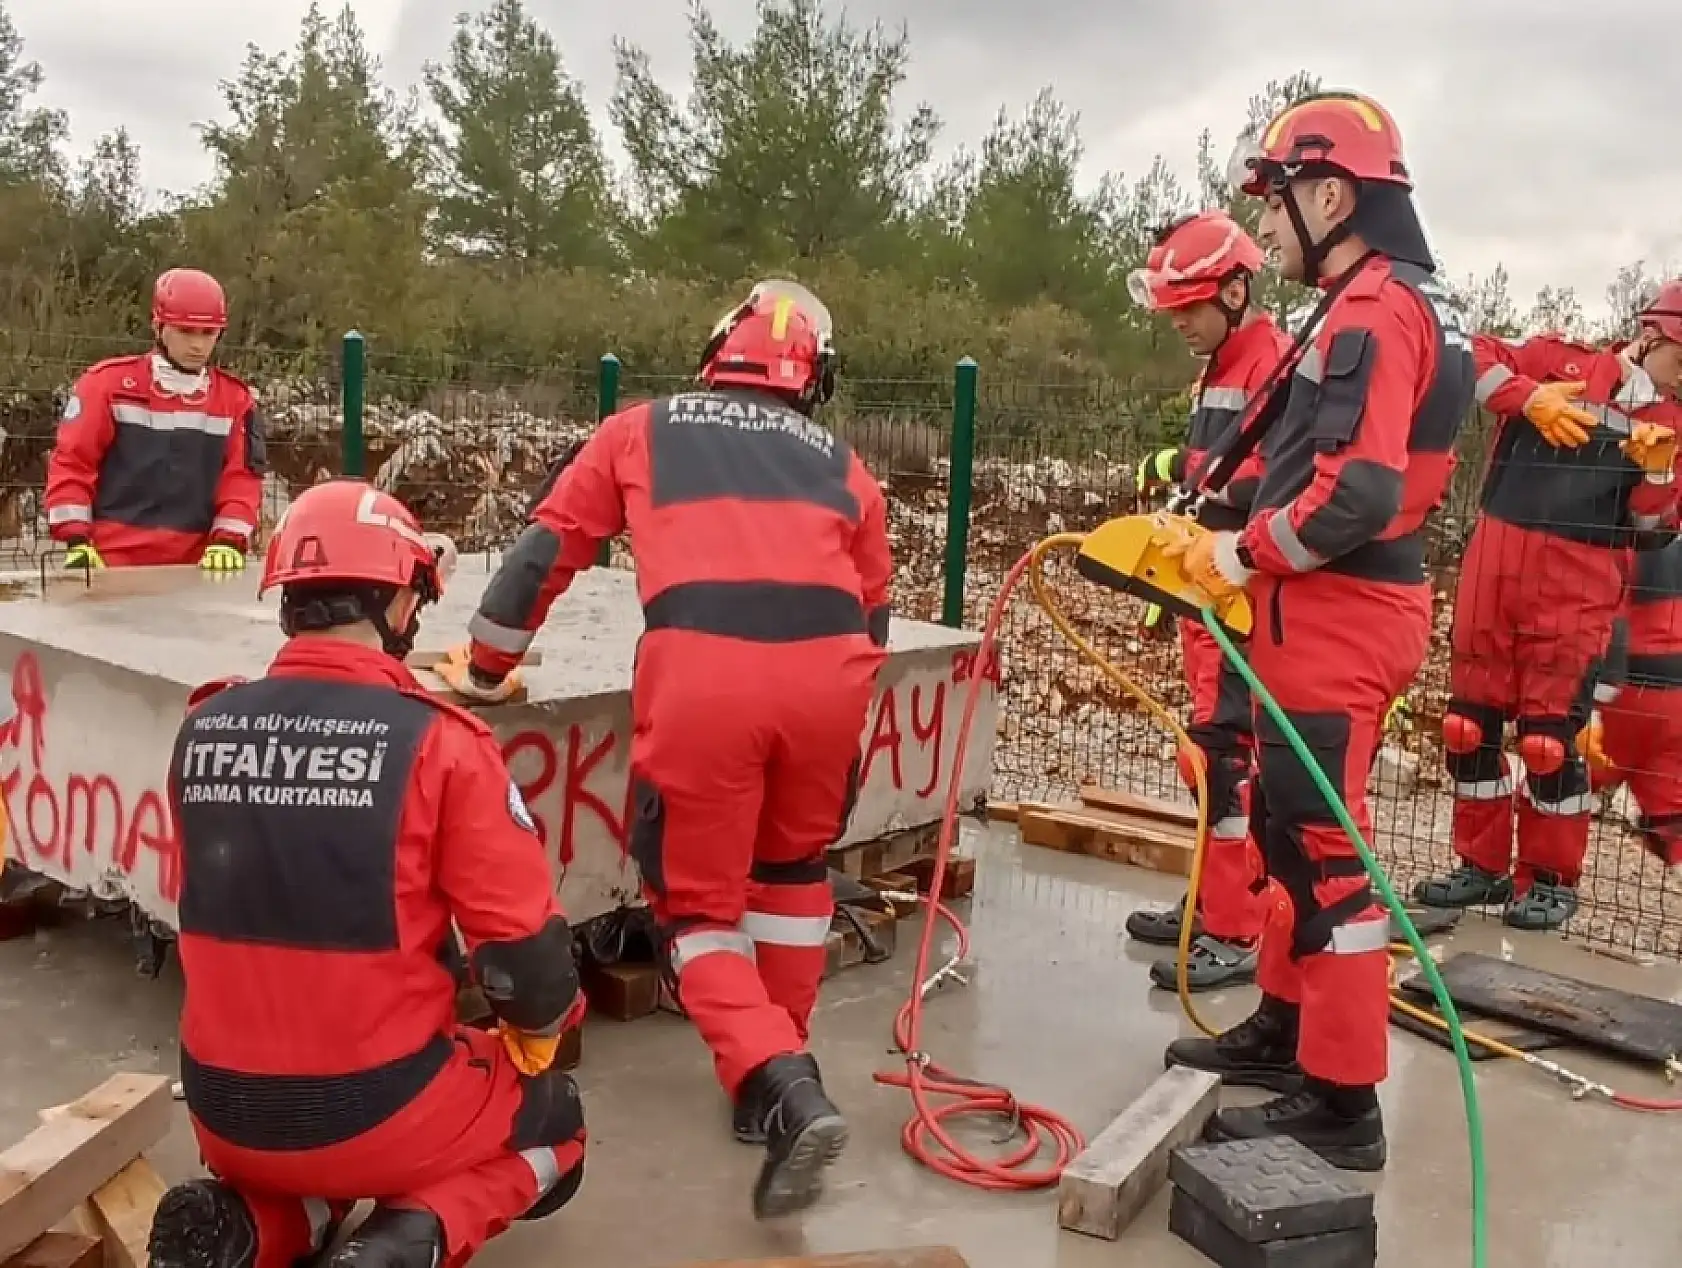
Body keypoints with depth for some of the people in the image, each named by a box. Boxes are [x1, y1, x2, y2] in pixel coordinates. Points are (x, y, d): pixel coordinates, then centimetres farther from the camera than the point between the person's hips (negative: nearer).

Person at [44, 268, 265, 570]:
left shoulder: (235, 400, 7)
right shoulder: (108, 383, 1)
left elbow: (241, 477, 4)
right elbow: (71, 462, 0)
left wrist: (229, 541, -11)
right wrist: (76, 540, -7)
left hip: (192, 571, 2)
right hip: (112, 565, -2)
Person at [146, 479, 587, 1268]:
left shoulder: (201, 730, -3)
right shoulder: (436, 742, -17)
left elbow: (225, 902, 11)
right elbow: (524, 946, -12)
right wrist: (541, 1029, 9)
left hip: (225, 1114, 5)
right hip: (374, 1113, -5)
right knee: (552, 1125, 24)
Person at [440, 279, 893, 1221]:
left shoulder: (642, 429, 24)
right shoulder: (840, 462, 27)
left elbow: (547, 549, 24)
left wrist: (489, 666, 35)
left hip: (699, 670, -2)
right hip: (828, 668, 3)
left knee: (698, 905, 13)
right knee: (793, 868, 27)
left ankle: (781, 1091, -7)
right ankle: (780, 1076, 30)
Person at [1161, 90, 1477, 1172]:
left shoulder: (1374, 311, -16)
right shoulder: (1395, 304, 18)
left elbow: (1354, 495, -26)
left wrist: (1244, 554, -12)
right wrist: (1239, 543, 10)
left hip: (1339, 619, -11)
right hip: (1337, 610, 11)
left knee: (1324, 845, -6)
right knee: (1290, 827, 19)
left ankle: (1341, 1103, 4)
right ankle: (1287, 1027, 33)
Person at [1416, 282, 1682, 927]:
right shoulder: (1560, 362, 6)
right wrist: (1529, 396, -12)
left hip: (1577, 584, 0)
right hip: (1495, 560, 0)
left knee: (1551, 733, -5)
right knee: (1472, 720, 5)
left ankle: (1552, 878, 12)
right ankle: (1483, 863, 20)